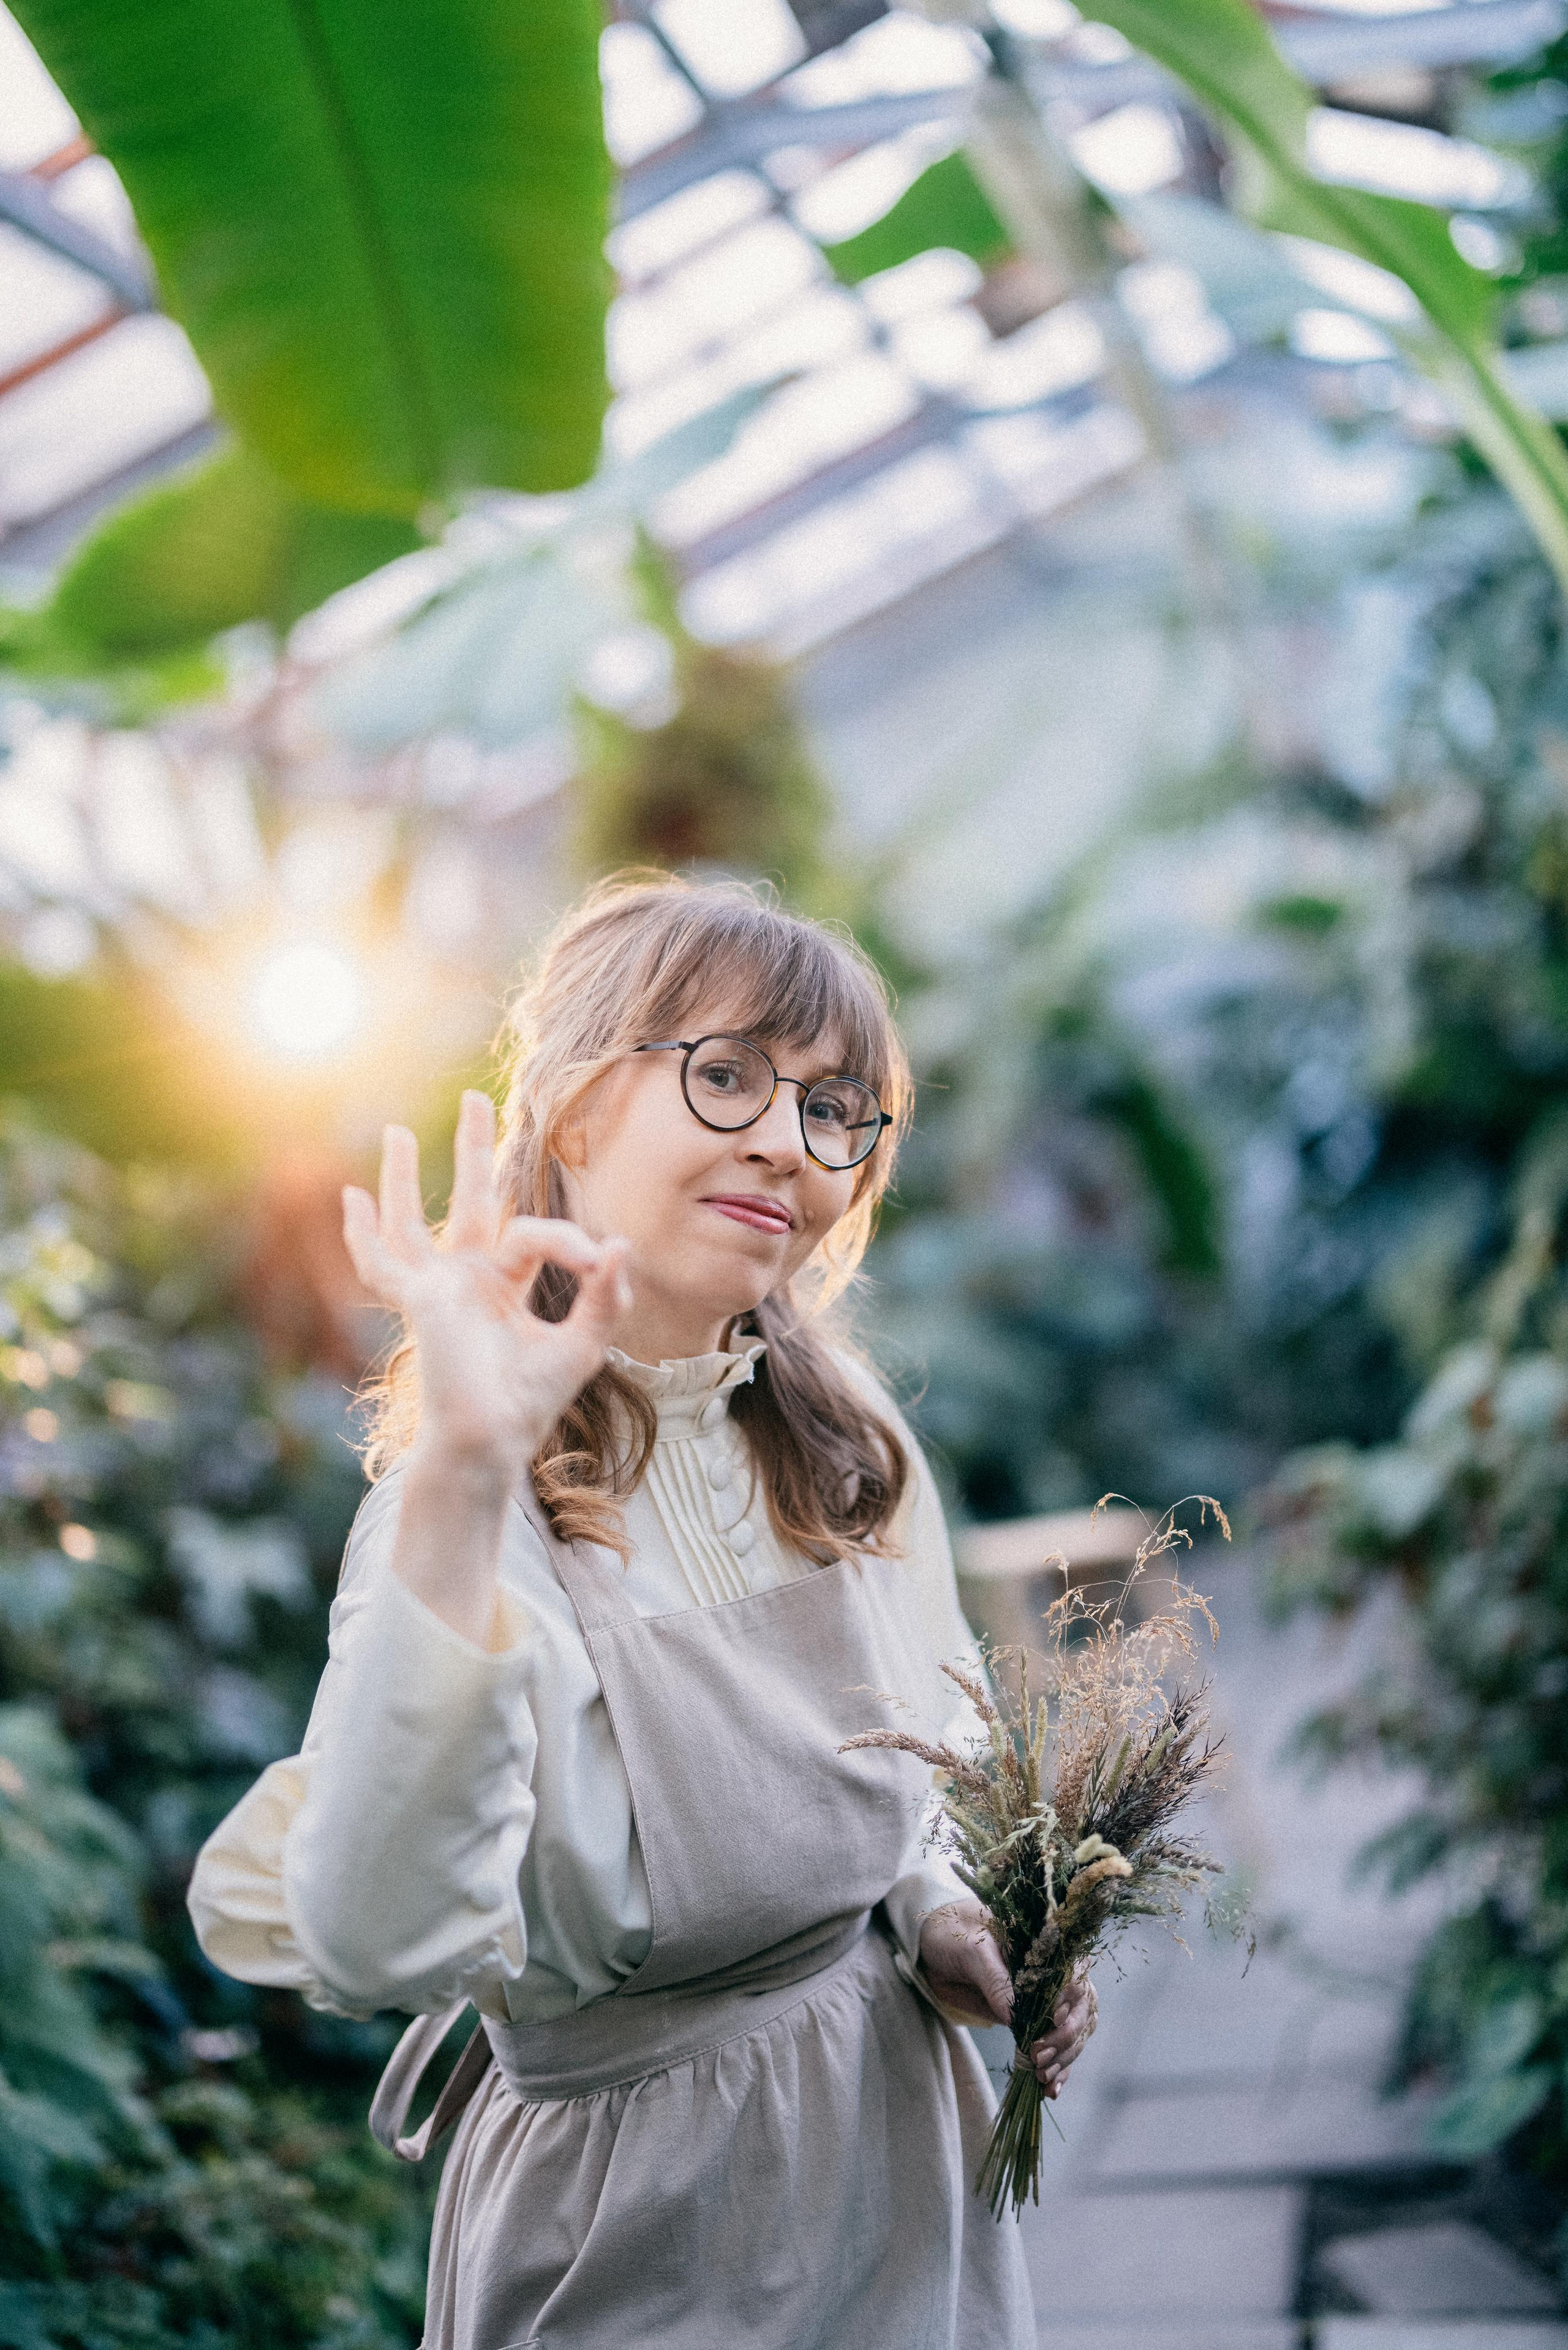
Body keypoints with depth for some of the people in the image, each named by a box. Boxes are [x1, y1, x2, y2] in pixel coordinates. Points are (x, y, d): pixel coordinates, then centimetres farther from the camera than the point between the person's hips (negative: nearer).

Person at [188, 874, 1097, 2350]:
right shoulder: (481, 1505, -23)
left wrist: (933, 1920, -6)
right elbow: (378, 1946, -41)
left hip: (897, 2140, 6)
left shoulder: (850, 1451, -3)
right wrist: (460, 1483, -49)